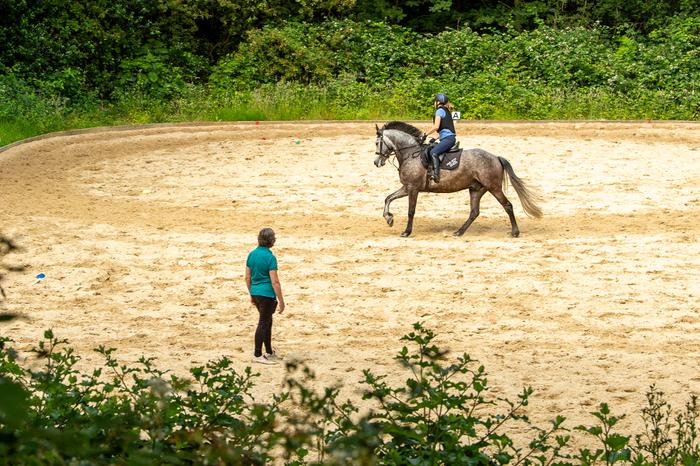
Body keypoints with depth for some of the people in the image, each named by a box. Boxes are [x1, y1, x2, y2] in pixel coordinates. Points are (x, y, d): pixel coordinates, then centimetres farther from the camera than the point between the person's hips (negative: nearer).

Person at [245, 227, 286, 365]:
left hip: (255, 292, 7)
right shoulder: (270, 257, -17)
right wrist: (281, 301, -12)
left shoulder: (252, 254, 4)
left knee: (268, 322, 20)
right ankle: (257, 355, 7)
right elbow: (275, 282, -18)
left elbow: (248, 277, 11)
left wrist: (251, 295, 22)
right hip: (267, 294, -7)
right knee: (263, 324, 2)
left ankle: (269, 352, 28)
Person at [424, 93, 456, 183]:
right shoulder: (446, 111, 22)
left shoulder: (440, 110, -6)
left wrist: (426, 134, -6)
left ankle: (436, 174, -39)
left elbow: (436, 127, -15)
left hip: (448, 138, -11)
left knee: (433, 152, -26)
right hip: (449, 137, 11)